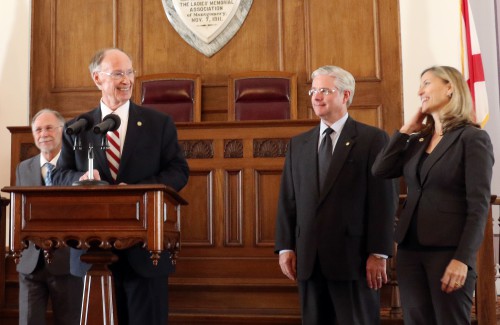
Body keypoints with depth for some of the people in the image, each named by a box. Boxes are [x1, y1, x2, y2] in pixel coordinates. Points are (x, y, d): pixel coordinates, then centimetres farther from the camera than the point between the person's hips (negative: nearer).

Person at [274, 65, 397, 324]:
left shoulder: (373, 139, -1)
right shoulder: (298, 144, 14)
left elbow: (383, 200, -6)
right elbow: (287, 200, 11)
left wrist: (378, 254, -11)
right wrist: (285, 247, 3)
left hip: (354, 256, -4)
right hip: (308, 258, 5)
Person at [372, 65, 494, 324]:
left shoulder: (473, 138, -5)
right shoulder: (417, 141, 13)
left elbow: (478, 205, -11)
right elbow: (380, 170, 1)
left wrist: (463, 258, -18)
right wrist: (406, 129, 4)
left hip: (449, 251, -6)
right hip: (410, 249, 6)